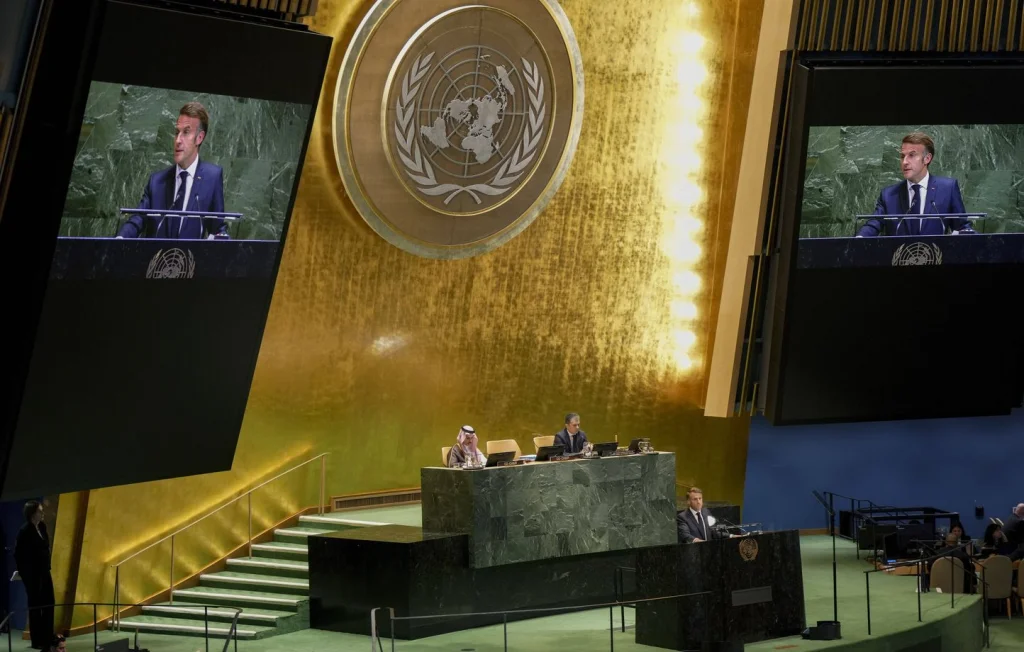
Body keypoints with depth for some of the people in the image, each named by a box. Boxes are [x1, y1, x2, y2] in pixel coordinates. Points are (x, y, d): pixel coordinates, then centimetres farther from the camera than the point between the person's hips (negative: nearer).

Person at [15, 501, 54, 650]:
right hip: (32, 574, -7)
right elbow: (18, 554, -14)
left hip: (44, 572, 7)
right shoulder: (25, 531, -17)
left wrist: (47, 567, 11)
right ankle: (37, 641, 12)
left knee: (49, 604, 12)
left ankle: (47, 637, 23)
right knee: (35, 606, 3)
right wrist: (24, 573, -11)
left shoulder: (42, 526, 4)